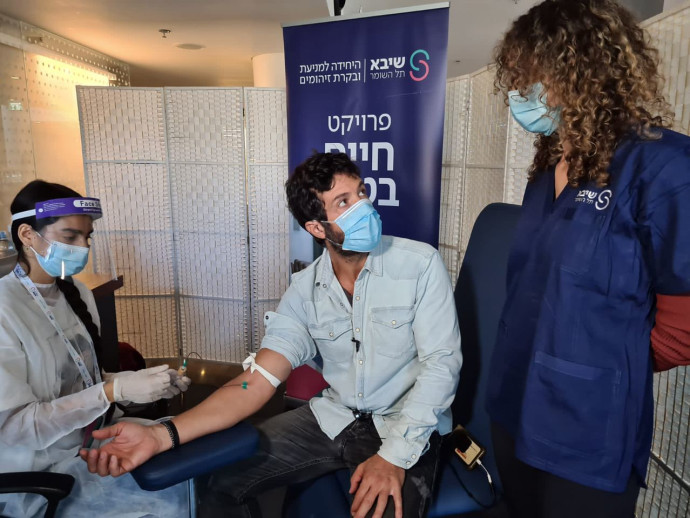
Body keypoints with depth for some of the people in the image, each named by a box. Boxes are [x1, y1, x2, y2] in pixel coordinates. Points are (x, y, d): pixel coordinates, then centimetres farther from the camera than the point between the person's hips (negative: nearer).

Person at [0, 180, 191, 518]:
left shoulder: (76, 293, 0)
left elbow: (83, 382, 5)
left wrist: (136, 380, -12)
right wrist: (114, 391, -28)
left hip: (91, 436, 7)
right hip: (40, 475, -6)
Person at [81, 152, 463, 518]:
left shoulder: (420, 264, -12)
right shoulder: (304, 291, -4)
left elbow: (441, 362, -14)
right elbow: (257, 381, -9)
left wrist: (395, 455, -24)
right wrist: (163, 436, -21)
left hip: (408, 427, -2)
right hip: (332, 418, 3)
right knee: (220, 482, -5)